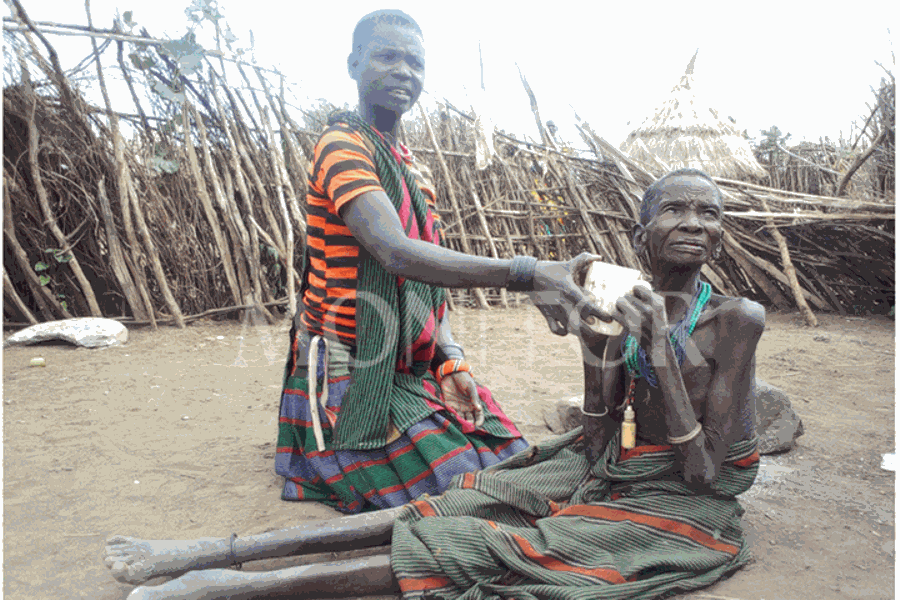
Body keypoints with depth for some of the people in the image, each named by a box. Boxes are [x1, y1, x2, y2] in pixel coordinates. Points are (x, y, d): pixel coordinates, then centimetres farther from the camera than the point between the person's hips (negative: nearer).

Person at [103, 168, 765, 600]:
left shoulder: (735, 319, -13)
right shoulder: (631, 317, 2)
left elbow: (703, 470, -18)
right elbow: (598, 442, 2)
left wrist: (659, 350, -25)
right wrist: (594, 355, -12)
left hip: (680, 505, -5)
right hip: (608, 473, 5)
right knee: (455, 503, -12)